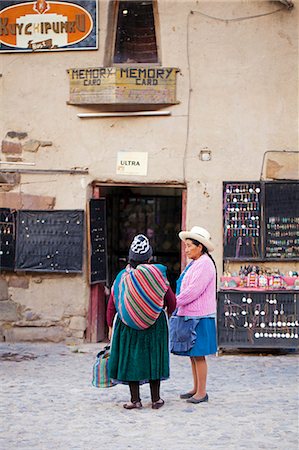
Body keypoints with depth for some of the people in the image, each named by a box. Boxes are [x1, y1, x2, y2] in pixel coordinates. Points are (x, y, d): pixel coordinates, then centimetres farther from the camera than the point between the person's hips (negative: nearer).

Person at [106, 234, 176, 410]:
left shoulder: (123, 277, -5)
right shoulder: (157, 275, -9)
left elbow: (112, 304, -1)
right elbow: (172, 301, -1)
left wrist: (111, 326, 10)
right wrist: (169, 313, 20)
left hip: (128, 324, 0)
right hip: (155, 324, 0)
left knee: (131, 358, 8)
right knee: (153, 358, 10)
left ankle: (135, 400, 8)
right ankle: (156, 399, 16)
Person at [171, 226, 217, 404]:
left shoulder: (205, 264, -14)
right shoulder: (195, 264, 17)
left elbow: (194, 290, -20)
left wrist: (175, 303, -14)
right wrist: (178, 305, 10)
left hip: (200, 317, -10)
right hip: (190, 315, 10)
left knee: (199, 355, -5)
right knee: (192, 355, 13)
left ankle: (202, 392, 1)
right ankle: (196, 389, 21)